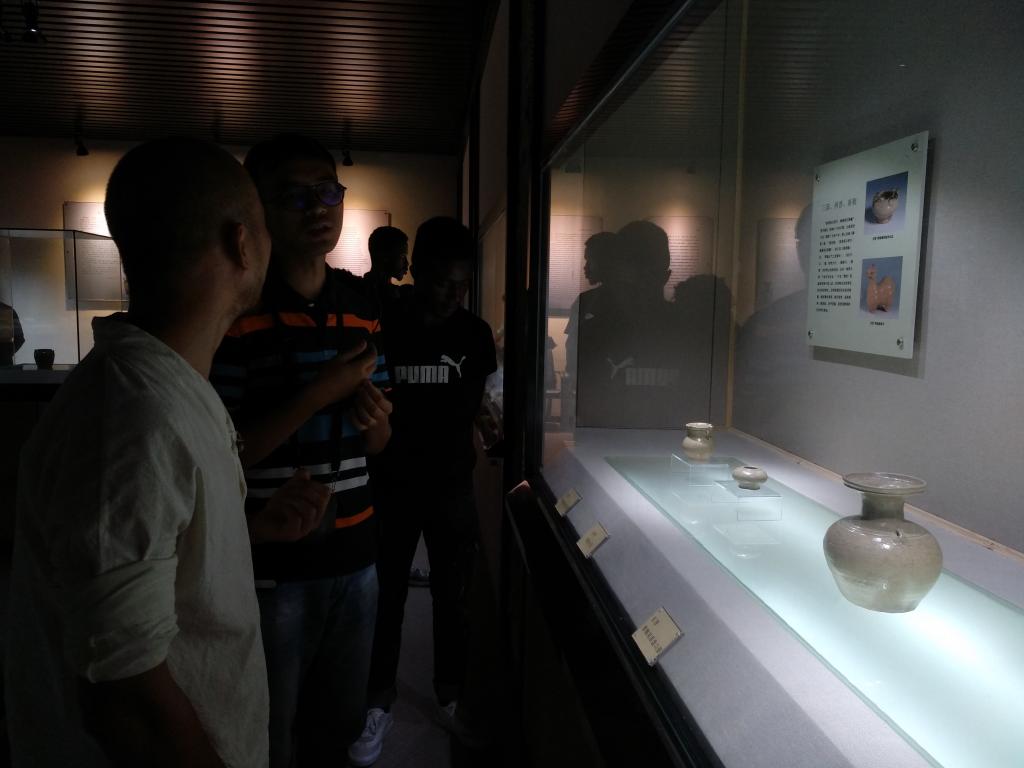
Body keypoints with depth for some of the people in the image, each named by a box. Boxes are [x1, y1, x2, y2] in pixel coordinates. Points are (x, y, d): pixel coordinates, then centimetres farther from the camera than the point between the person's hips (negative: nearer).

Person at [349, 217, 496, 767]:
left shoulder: (475, 333, -1)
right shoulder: (382, 327, -9)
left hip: (453, 487, 2)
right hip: (391, 487, -2)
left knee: (452, 596, 14)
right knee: (386, 597, 10)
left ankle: (451, 696, 34)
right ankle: (380, 704, 29)